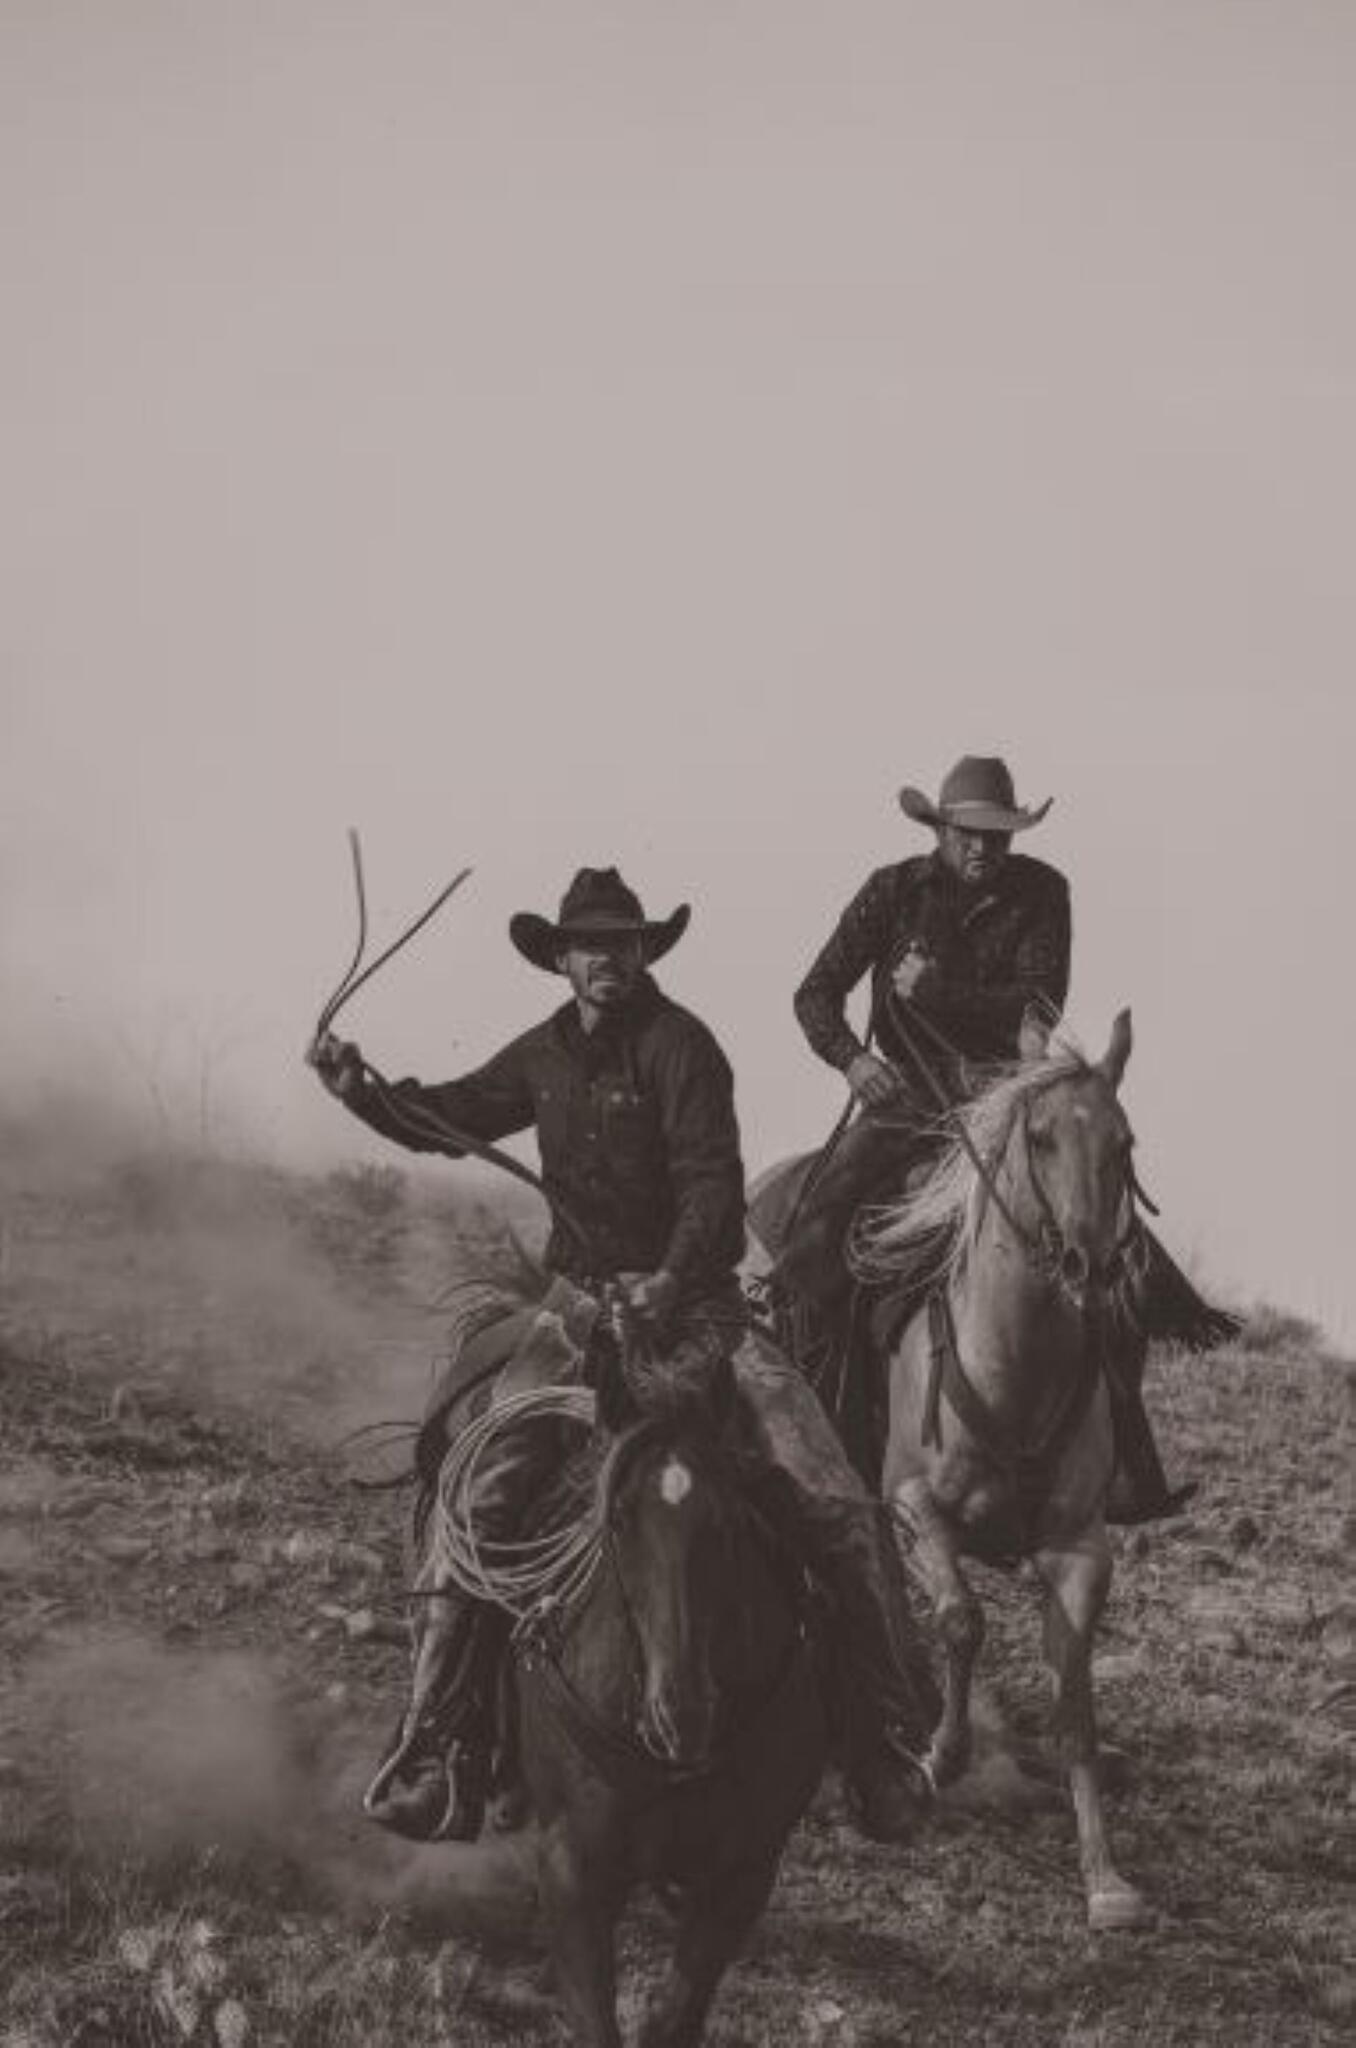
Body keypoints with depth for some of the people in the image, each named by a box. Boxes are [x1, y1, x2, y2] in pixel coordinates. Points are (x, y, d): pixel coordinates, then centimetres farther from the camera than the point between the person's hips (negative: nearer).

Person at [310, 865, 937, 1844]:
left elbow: (712, 1181, -16)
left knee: (835, 1502, -15)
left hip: (689, 1297, -4)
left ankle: (890, 1738, -2)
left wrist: (670, 1282, -32)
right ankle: (442, 1748, -13)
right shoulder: (544, 1056, 11)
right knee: (484, 1493, -17)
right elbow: (447, 1119, 25)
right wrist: (364, 1092, 7)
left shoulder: (680, 1046, -7)